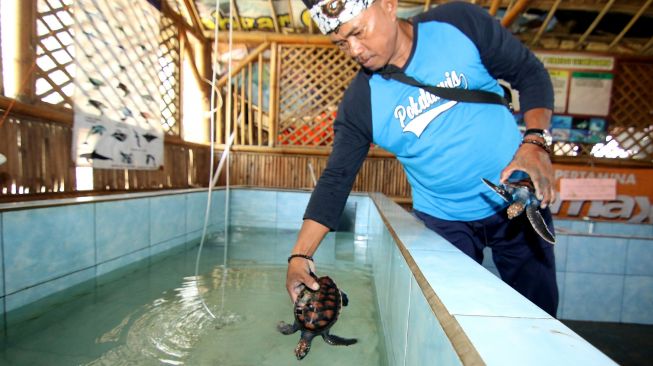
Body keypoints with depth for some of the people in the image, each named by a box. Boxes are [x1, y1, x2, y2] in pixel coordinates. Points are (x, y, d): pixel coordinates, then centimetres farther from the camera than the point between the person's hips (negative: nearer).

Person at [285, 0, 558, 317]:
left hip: (518, 200, 1)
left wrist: (535, 141, -18)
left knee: (539, 311, 16)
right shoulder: (360, 101, -12)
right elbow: (336, 179, -10)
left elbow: (531, 74, -1)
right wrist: (300, 255, -14)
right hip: (442, 221, 0)